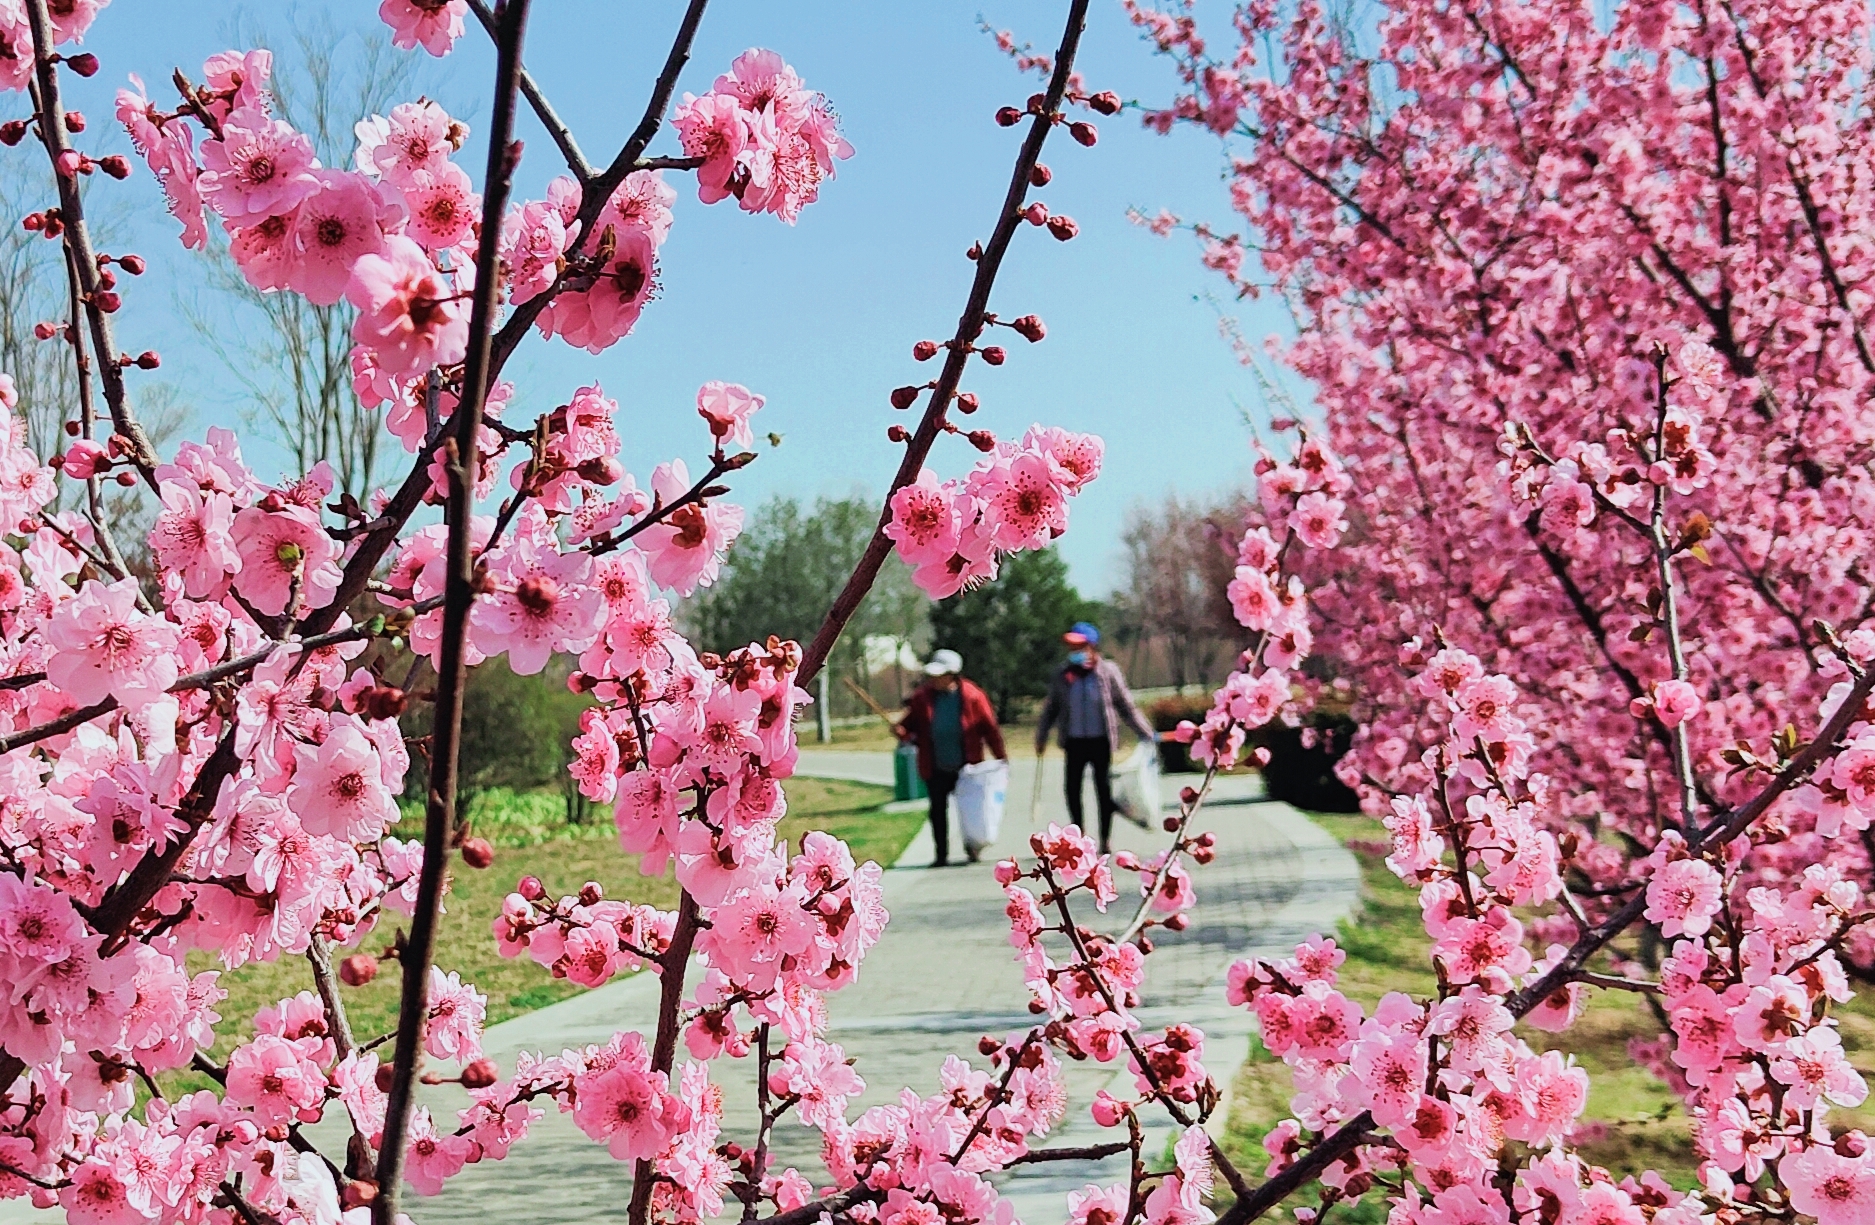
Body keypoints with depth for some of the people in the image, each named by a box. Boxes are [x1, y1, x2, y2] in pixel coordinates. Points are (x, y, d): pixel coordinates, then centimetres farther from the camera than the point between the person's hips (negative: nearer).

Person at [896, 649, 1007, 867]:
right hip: (936, 769, 2)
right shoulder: (922, 697, -3)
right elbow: (910, 724, 5)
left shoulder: (973, 697, -9)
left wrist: (1001, 757, -4)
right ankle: (941, 854, 17)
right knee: (938, 810, 7)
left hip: (966, 767, -2)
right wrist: (901, 731, -18)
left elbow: (989, 728, -3)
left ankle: (972, 847, 29)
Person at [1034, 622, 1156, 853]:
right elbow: (1051, 708, 15)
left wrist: (1147, 734, 4)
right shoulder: (1062, 675, 4)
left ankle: (1105, 840, 10)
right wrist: (1041, 737, 13)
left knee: (1104, 790, 1)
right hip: (1074, 741, 2)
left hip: (1101, 741, -2)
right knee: (1072, 788, -1)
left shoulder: (1109, 672, -1)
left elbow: (1127, 706, 5)